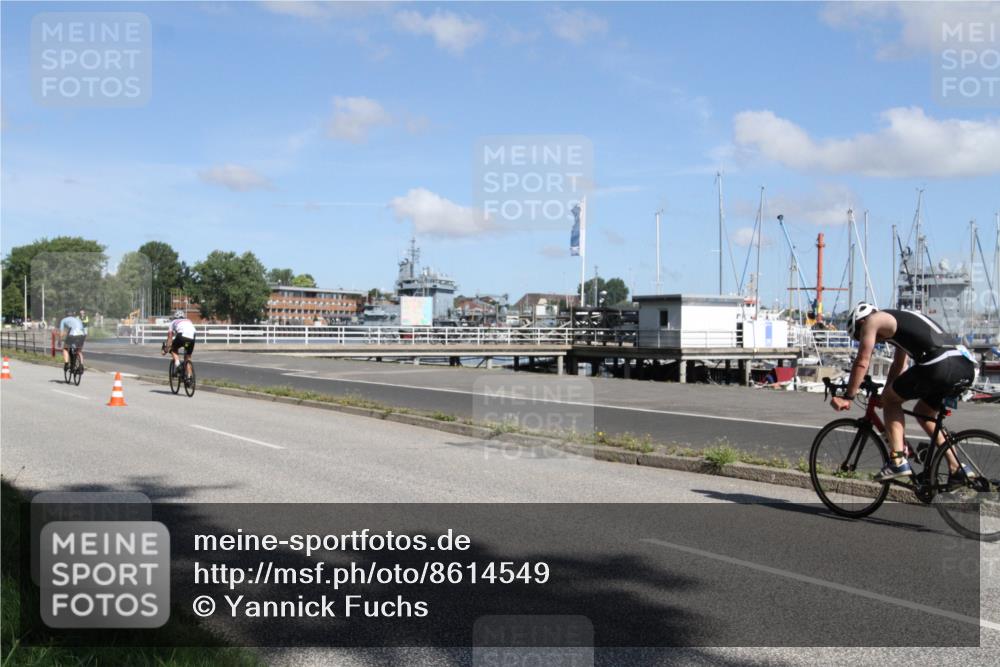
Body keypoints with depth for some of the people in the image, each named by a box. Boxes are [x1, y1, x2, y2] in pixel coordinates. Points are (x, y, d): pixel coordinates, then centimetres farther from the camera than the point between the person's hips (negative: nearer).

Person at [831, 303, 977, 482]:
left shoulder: (872, 320, 9)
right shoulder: (900, 319, 34)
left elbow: (862, 362, 4)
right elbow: (899, 365, 39)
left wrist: (847, 397, 10)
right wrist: (886, 395, 44)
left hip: (940, 366, -9)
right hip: (966, 367, 9)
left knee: (890, 400, 10)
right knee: (923, 413, 26)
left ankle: (898, 461, 0)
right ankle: (957, 469, 22)